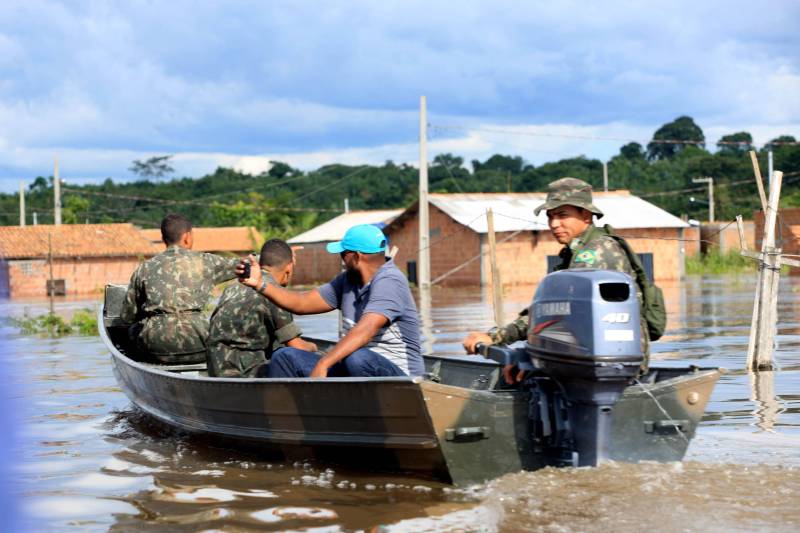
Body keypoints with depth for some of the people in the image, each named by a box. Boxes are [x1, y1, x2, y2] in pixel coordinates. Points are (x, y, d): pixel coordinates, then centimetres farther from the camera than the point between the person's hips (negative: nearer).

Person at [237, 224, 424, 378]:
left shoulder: (389, 281, -16)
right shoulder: (349, 280, 13)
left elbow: (365, 330, -31)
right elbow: (303, 303, 15)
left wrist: (322, 365, -38)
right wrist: (260, 285, 3)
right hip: (350, 372, 9)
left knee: (357, 359, -41)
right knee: (285, 357, -1)